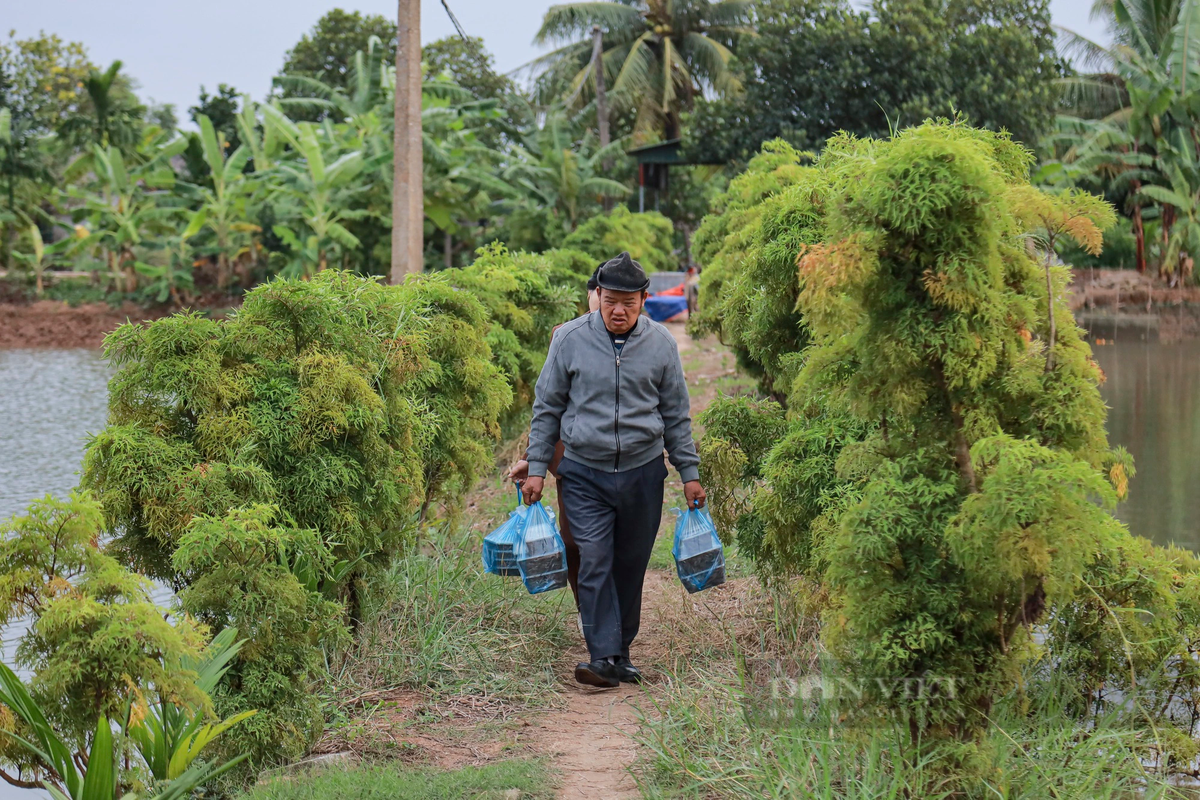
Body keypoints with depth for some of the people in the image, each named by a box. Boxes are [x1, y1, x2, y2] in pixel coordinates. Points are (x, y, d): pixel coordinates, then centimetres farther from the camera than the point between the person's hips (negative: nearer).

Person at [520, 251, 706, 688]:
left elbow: (676, 415, 10)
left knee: (630, 566, 9)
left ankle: (622, 650, 22)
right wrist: (537, 468, 2)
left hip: (643, 472, 2)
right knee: (594, 564, -11)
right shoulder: (570, 339, -2)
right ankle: (604, 657, -11)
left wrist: (689, 473, 8)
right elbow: (547, 408, 6)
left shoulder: (661, 343, 2)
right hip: (584, 473, -1)